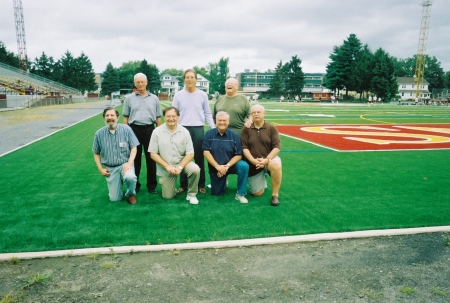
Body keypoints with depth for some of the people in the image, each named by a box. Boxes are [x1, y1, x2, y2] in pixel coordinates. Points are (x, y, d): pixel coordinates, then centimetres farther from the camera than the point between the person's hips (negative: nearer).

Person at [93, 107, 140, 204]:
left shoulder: (126, 129, -8)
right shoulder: (99, 134, -2)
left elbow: (134, 147, -5)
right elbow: (96, 153, 8)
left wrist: (129, 163, -19)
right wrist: (100, 169, -1)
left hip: (125, 164, -2)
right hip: (110, 168, 2)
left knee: (130, 177, -37)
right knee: (115, 199, -1)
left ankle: (130, 194, -2)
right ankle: (118, 182, 34)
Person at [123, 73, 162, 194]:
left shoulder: (154, 98, 7)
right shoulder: (129, 98, 5)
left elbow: (158, 118, 9)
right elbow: (125, 118, 6)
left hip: (149, 129, 0)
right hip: (134, 129, 0)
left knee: (151, 158, 5)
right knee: (135, 158, 9)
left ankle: (152, 185, 16)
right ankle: (134, 184, 20)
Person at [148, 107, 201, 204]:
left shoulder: (184, 131, -8)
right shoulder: (157, 132, -9)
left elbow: (190, 153, -8)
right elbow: (153, 154, -8)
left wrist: (180, 167, -20)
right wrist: (167, 166, -17)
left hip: (182, 162, 1)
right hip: (165, 167, 0)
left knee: (195, 169, -30)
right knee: (168, 196, -3)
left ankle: (191, 194, -6)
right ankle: (166, 183, 33)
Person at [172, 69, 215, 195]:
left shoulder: (203, 95, 5)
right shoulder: (178, 95, 3)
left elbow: (207, 114, 9)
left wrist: (214, 128, 1)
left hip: (198, 129, 0)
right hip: (183, 129, 0)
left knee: (199, 157, 6)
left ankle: (201, 185, 16)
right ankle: (183, 185, 17)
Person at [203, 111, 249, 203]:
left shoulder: (234, 135, -9)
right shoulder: (209, 134, -7)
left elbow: (238, 155, -10)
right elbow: (206, 152, -12)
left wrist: (227, 166, -23)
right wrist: (218, 166, -21)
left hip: (230, 164, -1)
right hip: (214, 167, 1)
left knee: (244, 166, -31)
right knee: (216, 193, 5)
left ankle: (240, 194, -16)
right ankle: (223, 182, 40)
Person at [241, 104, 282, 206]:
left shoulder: (271, 128, -4)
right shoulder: (246, 129, -2)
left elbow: (277, 147, -9)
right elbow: (244, 148, -7)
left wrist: (267, 160, -23)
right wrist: (254, 161, -21)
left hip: (269, 159, -1)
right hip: (253, 164, 1)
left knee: (276, 165, -39)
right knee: (257, 193, 1)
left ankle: (275, 195, -19)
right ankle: (262, 180, 39)